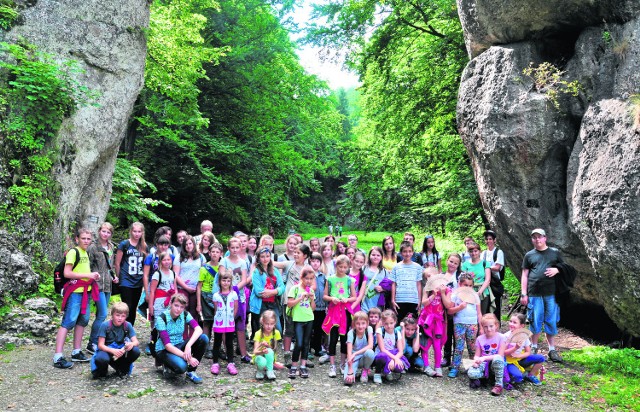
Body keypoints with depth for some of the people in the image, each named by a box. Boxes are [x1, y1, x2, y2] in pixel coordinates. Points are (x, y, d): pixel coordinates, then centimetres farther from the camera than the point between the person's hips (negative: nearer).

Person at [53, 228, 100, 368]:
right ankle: (58, 357, -10)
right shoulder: (73, 252, -10)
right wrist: (88, 275, -18)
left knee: (82, 321, 12)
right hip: (75, 292, -9)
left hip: (85, 291, 9)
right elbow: (67, 273, -17)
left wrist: (93, 276, 10)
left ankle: (76, 352, 21)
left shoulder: (86, 253, 15)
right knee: (68, 322, -11)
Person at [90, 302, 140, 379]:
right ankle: (102, 371, 2)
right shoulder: (105, 325, -15)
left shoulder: (127, 325, -8)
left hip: (121, 350, 3)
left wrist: (132, 344, -34)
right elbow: (100, 345, -17)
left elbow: (136, 341, -9)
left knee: (136, 351, -26)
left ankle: (122, 369, 5)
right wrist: (113, 351, -35)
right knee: (101, 359, -38)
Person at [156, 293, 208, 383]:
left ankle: (191, 372, -7)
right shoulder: (161, 318, -19)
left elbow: (198, 330, -22)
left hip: (179, 346, 5)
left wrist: (188, 346, -40)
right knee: (182, 366, -37)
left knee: (203, 338, -21)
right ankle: (167, 368, 0)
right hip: (164, 350, -5)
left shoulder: (185, 315, -6)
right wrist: (187, 357, -33)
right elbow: (167, 345, -24)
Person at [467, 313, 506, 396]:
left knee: (497, 359, -39)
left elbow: (500, 355, -14)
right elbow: (477, 355, 3)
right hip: (483, 364, 2)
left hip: (495, 364, -1)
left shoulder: (500, 337, -7)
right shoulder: (480, 339, 2)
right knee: (471, 373, -31)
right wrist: (475, 360, -22)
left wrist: (484, 358, -24)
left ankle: (499, 385, -20)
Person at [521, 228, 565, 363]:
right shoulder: (529, 255, 10)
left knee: (551, 321, 5)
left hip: (551, 293, 0)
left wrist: (556, 270, -8)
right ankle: (534, 347, 18)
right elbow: (524, 275, 9)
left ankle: (552, 350, 15)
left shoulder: (555, 253, 10)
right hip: (534, 294, 0)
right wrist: (523, 294, 2)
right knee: (535, 321, 3)